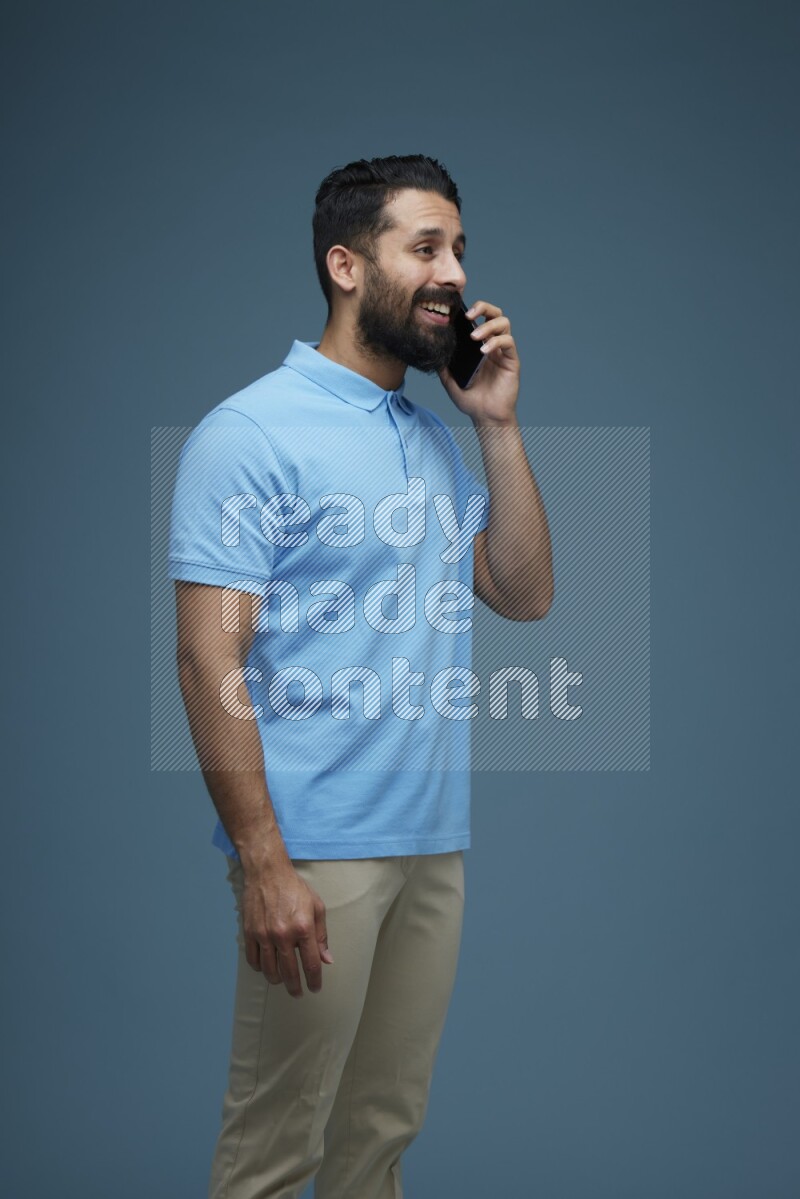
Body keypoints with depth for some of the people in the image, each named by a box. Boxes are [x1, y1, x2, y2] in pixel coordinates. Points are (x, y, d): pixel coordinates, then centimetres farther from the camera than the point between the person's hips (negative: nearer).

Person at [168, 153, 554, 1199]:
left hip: (434, 841, 7)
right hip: (316, 851, -7)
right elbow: (209, 659, -15)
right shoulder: (251, 433, -9)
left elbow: (525, 594, 11)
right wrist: (263, 864, -21)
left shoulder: (437, 439, 15)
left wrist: (498, 422, 2)